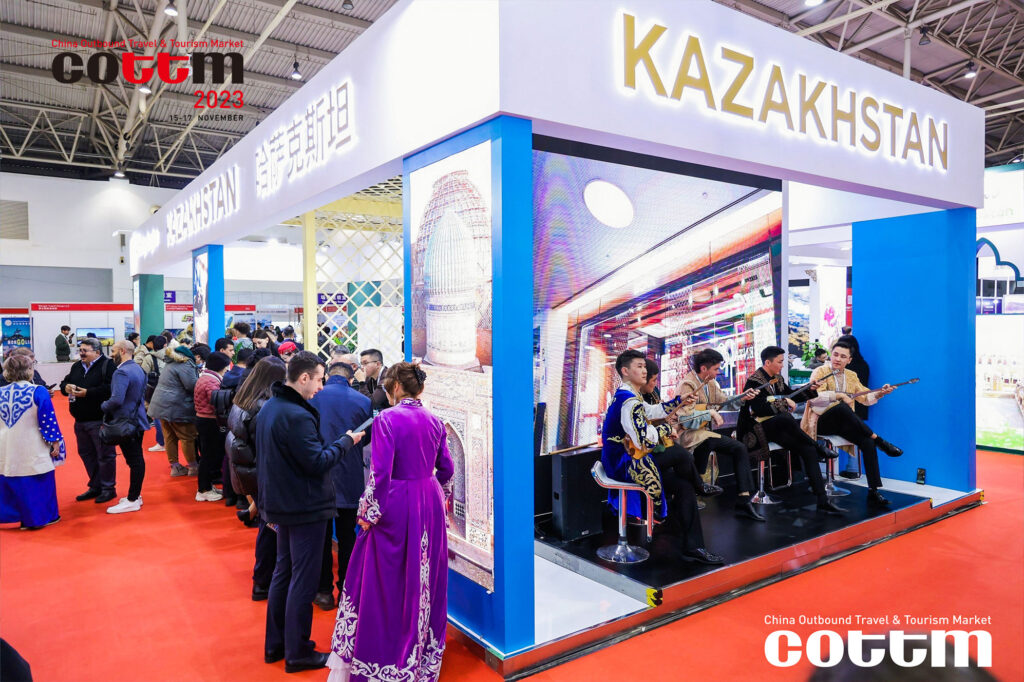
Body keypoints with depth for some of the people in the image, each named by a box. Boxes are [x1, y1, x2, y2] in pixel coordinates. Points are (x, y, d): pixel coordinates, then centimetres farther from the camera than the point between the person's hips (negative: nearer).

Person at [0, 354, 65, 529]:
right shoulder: (38, 392, -12)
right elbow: (48, 419, -12)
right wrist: (55, 441, -5)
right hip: (32, 448, -5)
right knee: (39, 482, 7)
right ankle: (42, 516, 15)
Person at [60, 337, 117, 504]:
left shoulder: (107, 365, -11)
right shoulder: (76, 366, 14)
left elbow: (111, 388, -22)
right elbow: (64, 382, 19)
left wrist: (88, 393, -23)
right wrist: (66, 387, -4)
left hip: (100, 420, -8)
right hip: (80, 420, 9)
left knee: (105, 455, -1)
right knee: (86, 454, 17)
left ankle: (108, 488, 10)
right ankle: (95, 487, 29)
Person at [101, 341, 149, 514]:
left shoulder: (122, 372, -18)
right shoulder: (138, 369, 13)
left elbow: (116, 399, -27)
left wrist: (104, 406, -7)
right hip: (138, 420, 10)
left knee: (134, 461, -4)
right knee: (137, 459, 15)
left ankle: (132, 501, 2)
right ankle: (136, 495, 26)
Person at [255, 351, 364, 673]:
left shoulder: (268, 408, 7)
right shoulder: (297, 416, -25)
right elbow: (317, 463, -24)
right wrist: (346, 441, -12)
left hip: (280, 503, 10)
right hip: (305, 508, -10)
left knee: (283, 571, 19)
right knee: (303, 580, 2)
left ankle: (274, 645, 31)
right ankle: (297, 653, 14)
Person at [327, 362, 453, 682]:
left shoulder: (386, 419, -15)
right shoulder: (435, 420, 2)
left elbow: (380, 472, -19)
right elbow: (446, 468, 10)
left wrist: (368, 513, -9)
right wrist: (441, 498, 25)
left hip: (397, 506, -6)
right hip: (431, 506, 6)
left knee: (388, 582, 9)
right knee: (426, 581, 18)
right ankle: (425, 656, 34)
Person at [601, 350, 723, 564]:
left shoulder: (625, 396, 13)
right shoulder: (629, 401, -21)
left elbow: (651, 412, 29)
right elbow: (644, 441, -28)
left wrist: (678, 401, 22)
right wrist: (665, 429, -9)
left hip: (622, 460, 10)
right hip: (625, 465, -10)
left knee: (684, 486, 2)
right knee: (680, 454, -17)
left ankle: (693, 547, 3)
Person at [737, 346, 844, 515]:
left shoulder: (777, 378, 14)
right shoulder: (754, 382, -11)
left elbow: (791, 395, 27)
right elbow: (760, 409, -21)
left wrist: (809, 389, 11)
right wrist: (784, 403, -15)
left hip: (777, 427, 8)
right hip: (759, 428, -8)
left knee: (808, 450, -13)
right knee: (786, 418, -37)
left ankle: (823, 501, -14)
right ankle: (819, 449, -13)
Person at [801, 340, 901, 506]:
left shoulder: (851, 376, 18)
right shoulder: (820, 372, -2)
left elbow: (865, 398, 17)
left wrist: (880, 393, -2)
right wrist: (839, 395, -24)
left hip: (842, 424, 5)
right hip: (821, 422, -5)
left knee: (867, 441, -22)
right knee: (841, 407, -36)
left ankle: (873, 491, -22)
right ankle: (879, 441, -25)